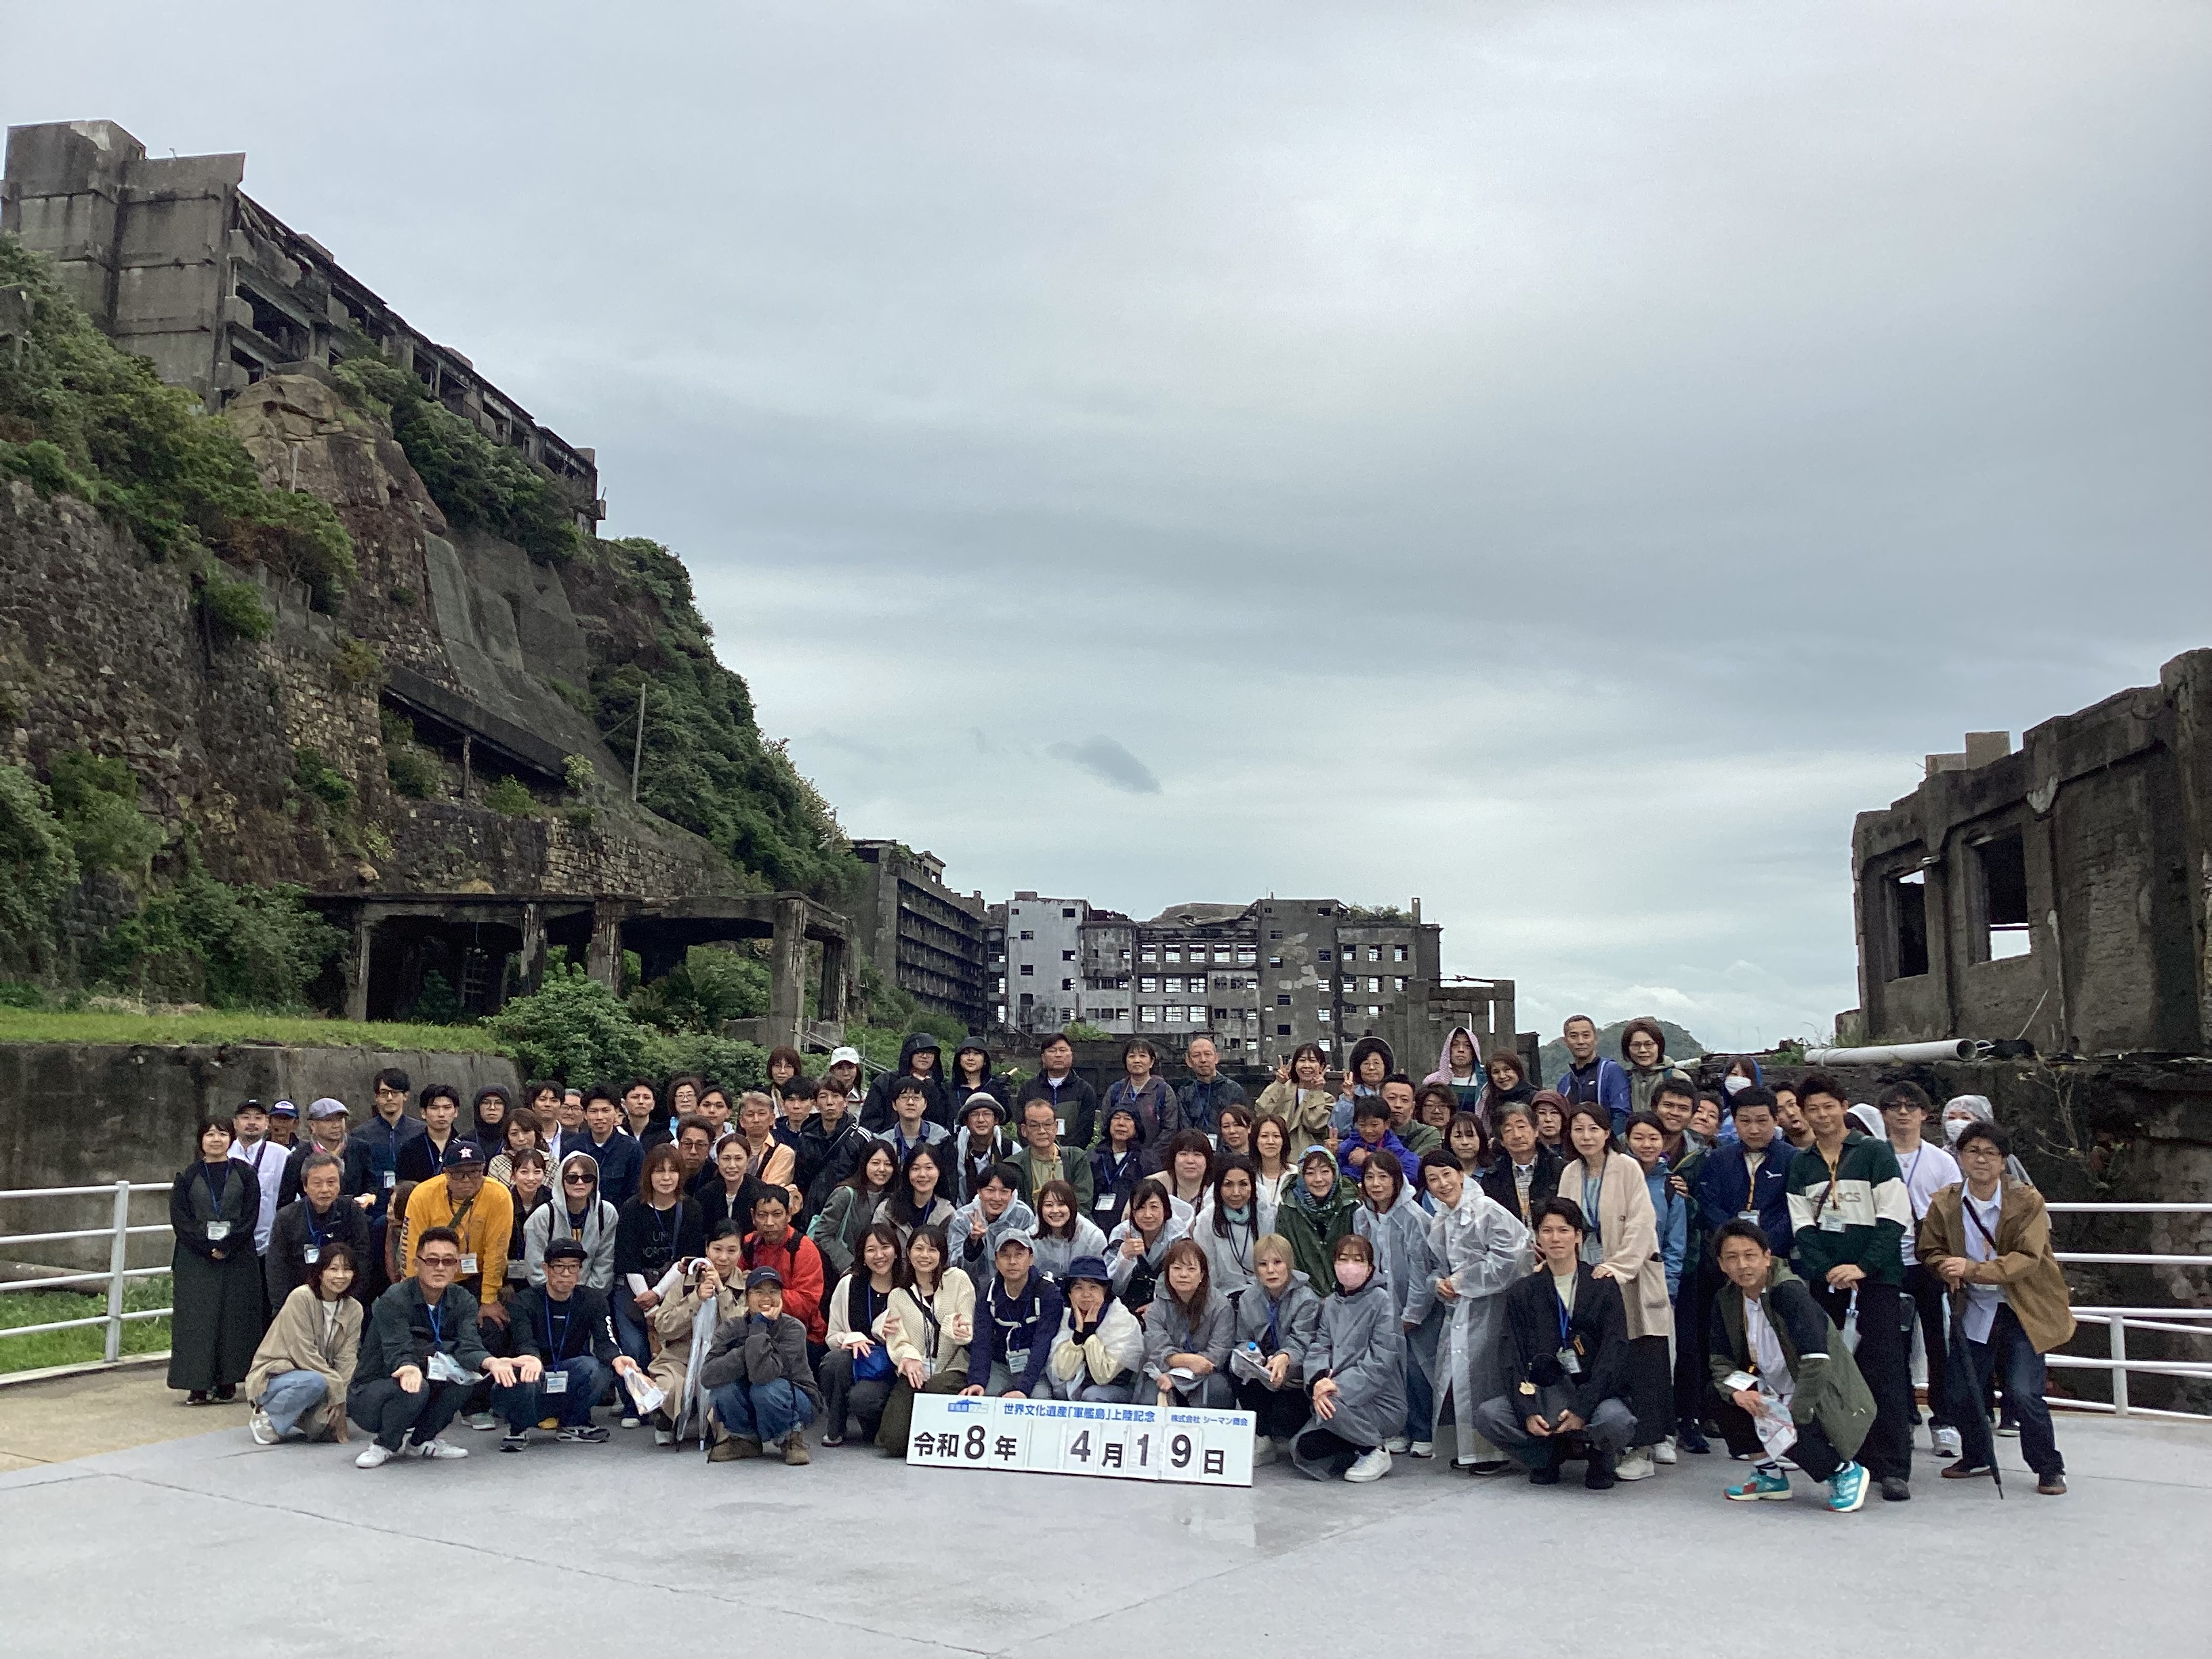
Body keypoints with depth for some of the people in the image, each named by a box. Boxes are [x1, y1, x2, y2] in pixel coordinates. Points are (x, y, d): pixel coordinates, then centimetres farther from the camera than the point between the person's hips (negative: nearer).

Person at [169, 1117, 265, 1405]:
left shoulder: (245, 1175, 5)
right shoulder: (187, 1176, 6)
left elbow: (249, 1217, -1)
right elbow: (180, 1220, -1)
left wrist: (227, 1247, -14)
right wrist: (207, 1248, -12)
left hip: (237, 1259, 0)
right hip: (195, 1260, 0)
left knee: (234, 1318, 0)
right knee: (197, 1319, -2)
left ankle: (228, 1382, 7)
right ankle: (198, 1385, 2)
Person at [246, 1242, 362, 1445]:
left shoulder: (353, 1309, -1)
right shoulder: (301, 1297, -18)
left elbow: (345, 1359, -6)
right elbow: (304, 1354, -21)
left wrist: (340, 1399, -21)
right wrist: (337, 1385, -23)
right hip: (273, 1378, -6)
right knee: (315, 1382, -36)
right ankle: (269, 1419, -12)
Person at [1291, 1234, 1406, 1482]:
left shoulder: (1380, 1301, -9)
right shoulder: (1331, 1304, 10)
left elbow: (1380, 1362, -17)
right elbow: (1319, 1348, 0)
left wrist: (1340, 1387, -26)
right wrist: (1319, 1380, -22)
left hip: (1382, 1404, -6)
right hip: (1342, 1400, 6)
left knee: (1332, 1405, -33)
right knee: (1302, 1450, -10)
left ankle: (1375, 1453, -7)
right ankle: (1365, 1450, 13)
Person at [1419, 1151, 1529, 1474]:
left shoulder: (1488, 1211, -10)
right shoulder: (1437, 1224, 15)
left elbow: (1505, 1260, -16)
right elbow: (1434, 1265, 25)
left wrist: (1460, 1281, -11)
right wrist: (1439, 1283, 1)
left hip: (1488, 1307, -8)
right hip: (1456, 1309, 8)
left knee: (1480, 1373, -10)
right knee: (1453, 1371, 7)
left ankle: (1494, 1450, 1)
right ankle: (1467, 1447, 19)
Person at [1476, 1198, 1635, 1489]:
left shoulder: (1604, 1287, 3)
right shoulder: (1522, 1292, 9)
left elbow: (1613, 1356, -6)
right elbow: (1510, 1359, 0)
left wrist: (1582, 1409, -18)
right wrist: (1527, 1413, -16)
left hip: (1592, 1390, -2)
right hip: (1541, 1391, 2)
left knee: (1617, 1421, -35)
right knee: (1488, 1415, -24)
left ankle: (1600, 1459, 3)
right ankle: (1551, 1455, 4)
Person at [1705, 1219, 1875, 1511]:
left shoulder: (1789, 1292, -24)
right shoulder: (1726, 1299, -4)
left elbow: (1817, 1361, -30)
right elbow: (1719, 1360, -1)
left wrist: (1794, 1413, -28)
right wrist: (1737, 1392, -22)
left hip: (1820, 1398, -7)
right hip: (1775, 1392, 7)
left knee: (1792, 1434, -32)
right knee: (1727, 1392, -16)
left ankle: (1846, 1473, 1)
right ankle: (1770, 1475, 4)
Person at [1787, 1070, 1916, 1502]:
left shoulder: (1875, 1152, 0)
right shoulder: (1800, 1164, 12)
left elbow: (1895, 1217, -6)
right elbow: (1803, 1226, 7)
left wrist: (1862, 1267, -13)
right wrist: (1828, 1272, -8)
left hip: (1877, 1276, -4)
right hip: (1825, 1282, 4)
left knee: (1883, 1371, -7)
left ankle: (1893, 1468, -6)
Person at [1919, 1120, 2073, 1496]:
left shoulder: (2027, 1201, -11)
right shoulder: (1943, 1204, -2)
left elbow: (2027, 1259, -18)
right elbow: (1930, 1250, 8)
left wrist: (1973, 1269, -29)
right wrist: (1948, 1269, -15)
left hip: (2023, 1313, -3)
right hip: (1975, 1313, 3)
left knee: (2023, 1393, -15)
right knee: (1961, 1393, 1)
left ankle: (2049, 1469, 9)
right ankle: (1978, 1456, 30)